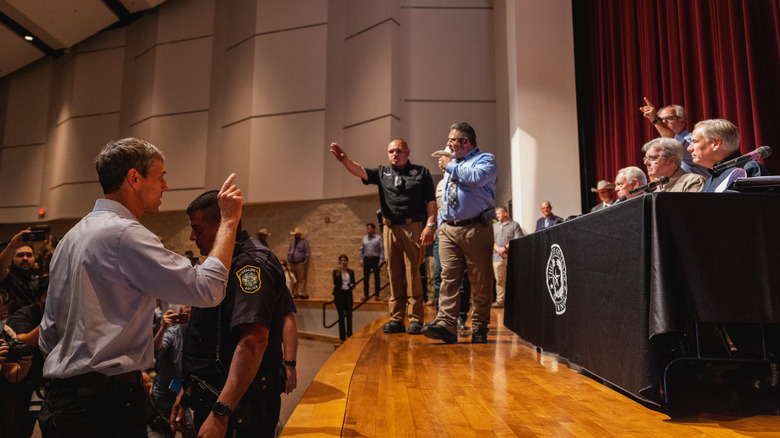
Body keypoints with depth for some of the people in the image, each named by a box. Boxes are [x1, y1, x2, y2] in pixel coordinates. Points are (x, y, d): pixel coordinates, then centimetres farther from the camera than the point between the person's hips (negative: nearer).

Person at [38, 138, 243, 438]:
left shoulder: (71, 236, 12)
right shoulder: (124, 234, -18)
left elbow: (48, 334, 17)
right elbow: (207, 289, -23)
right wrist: (229, 220, -14)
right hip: (107, 402, -10)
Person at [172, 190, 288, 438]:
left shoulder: (250, 264, -20)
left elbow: (254, 341, -32)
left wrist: (220, 412, -34)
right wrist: (188, 390, 20)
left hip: (241, 408, -9)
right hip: (212, 399, 9)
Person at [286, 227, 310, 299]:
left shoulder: (304, 242, 0)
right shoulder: (292, 242, 17)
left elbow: (307, 253, -2)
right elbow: (289, 251, 23)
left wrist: (305, 262, -8)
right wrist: (288, 261, 15)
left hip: (300, 263, -5)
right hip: (292, 263, 5)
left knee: (301, 279, -7)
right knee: (293, 280, 6)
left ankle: (302, 294, -5)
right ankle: (294, 294, 10)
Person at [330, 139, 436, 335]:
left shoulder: (421, 172, 9)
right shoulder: (383, 173, 16)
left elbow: (431, 202, 4)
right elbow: (360, 171, -1)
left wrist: (430, 225, -7)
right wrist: (345, 160, -21)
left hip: (413, 228, -3)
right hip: (390, 229, 3)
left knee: (412, 273, -6)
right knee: (394, 275, 5)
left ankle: (415, 318, 1)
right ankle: (396, 318, 12)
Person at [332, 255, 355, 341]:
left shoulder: (351, 272, 11)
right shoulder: (336, 271, 1)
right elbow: (335, 283, -13)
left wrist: (352, 285, -5)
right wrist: (338, 272, -21)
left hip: (348, 294, 2)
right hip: (339, 295, -2)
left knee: (349, 314, -6)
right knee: (341, 315, 1)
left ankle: (349, 335, -2)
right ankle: (342, 337, 7)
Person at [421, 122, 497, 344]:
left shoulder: (485, 159, 3)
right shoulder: (451, 163, 25)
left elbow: (477, 177, -21)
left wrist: (451, 167, -6)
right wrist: (441, 222, 17)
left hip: (476, 230, -5)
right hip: (448, 230, 6)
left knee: (480, 281, 0)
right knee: (448, 277, -6)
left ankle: (479, 328, 9)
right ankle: (446, 325, -10)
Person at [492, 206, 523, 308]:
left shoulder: (515, 225, 8)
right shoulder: (494, 226, 21)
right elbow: (491, 240, 10)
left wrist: (506, 248, -12)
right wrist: (498, 249, -7)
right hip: (497, 257, 3)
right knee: (500, 280, -1)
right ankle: (500, 301, 2)